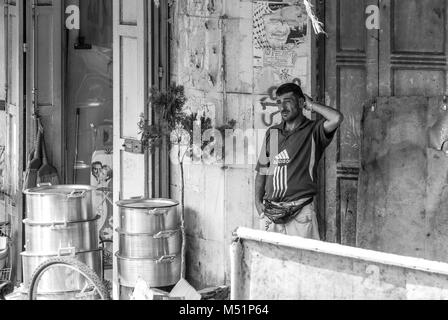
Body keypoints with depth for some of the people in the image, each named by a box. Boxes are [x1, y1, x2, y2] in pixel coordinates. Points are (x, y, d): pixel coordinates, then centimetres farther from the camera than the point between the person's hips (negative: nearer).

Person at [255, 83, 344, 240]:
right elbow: (262, 170, 18)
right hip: (272, 210, 4)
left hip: (300, 210, -4)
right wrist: (258, 201, 7)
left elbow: (337, 118, -20)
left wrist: (311, 105, -5)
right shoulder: (272, 133, 14)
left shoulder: (312, 131, 0)